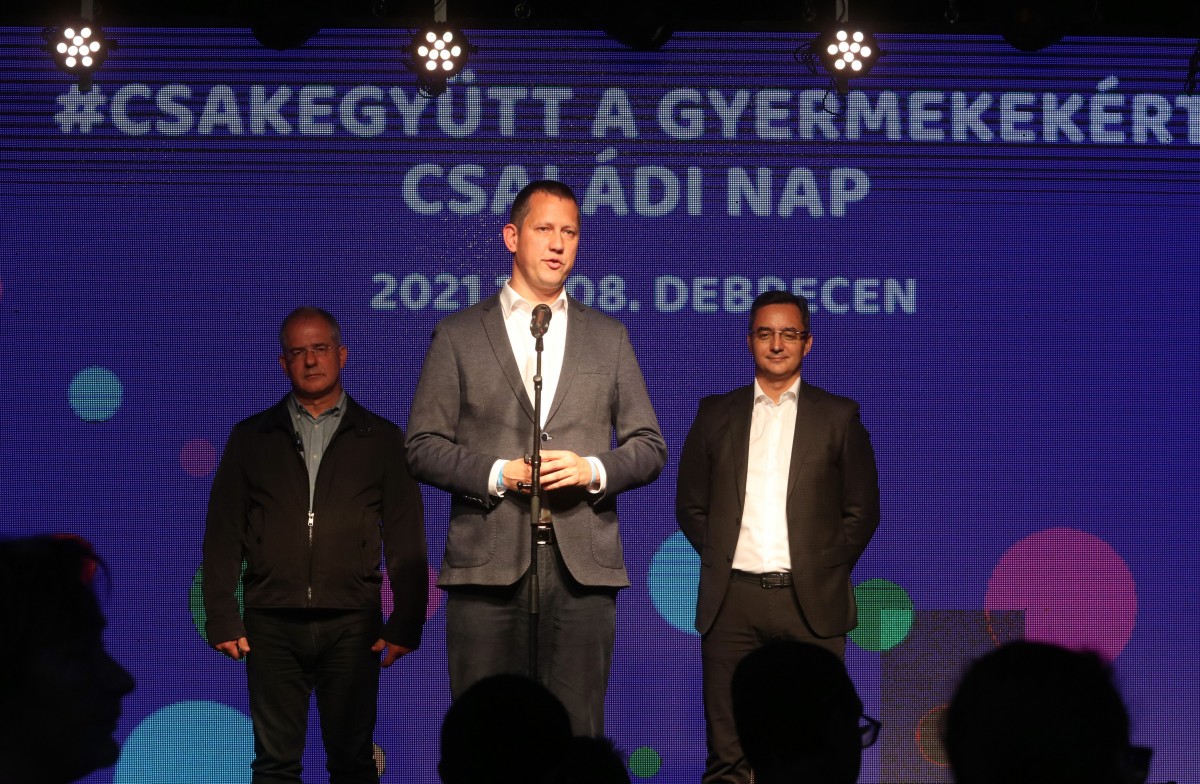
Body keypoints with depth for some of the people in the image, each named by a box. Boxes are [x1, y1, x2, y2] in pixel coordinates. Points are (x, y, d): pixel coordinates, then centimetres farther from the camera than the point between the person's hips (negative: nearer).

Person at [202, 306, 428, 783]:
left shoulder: (381, 439, 9)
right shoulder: (251, 438, 12)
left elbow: (406, 539, 6)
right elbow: (223, 534, 9)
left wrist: (406, 623, -1)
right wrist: (221, 619, 0)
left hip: (351, 624, -1)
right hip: (272, 624, 1)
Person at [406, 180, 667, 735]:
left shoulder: (609, 337, 15)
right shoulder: (458, 335, 10)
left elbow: (650, 447, 13)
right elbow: (422, 446, 5)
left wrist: (594, 470, -7)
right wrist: (498, 474, -10)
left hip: (583, 563, 1)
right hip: (487, 561, -1)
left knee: (578, 731, 1)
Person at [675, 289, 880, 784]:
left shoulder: (839, 416, 8)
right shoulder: (716, 414, 12)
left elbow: (862, 511, 8)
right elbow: (690, 506, 14)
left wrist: (826, 570, 0)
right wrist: (723, 559, 4)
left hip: (810, 600, -1)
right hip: (731, 598, 1)